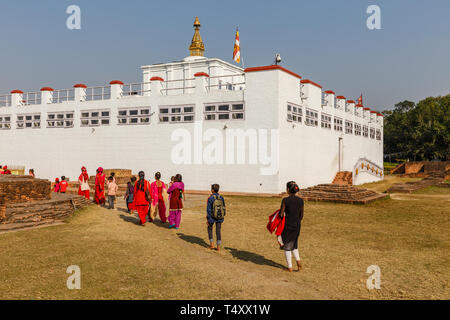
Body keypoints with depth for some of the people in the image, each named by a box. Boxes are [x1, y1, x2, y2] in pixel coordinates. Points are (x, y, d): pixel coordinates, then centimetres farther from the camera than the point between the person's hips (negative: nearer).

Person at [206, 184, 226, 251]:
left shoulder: (210, 198, -15)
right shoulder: (221, 198, -2)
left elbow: (208, 209, -15)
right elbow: (223, 208, 4)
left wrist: (208, 219, -8)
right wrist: (222, 218, 15)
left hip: (212, 217, -3)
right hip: (219, 217, 3)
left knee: (210, 229, 19)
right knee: (218, 231, 8)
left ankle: (211, 244, 15)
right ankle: (218, 247, 7)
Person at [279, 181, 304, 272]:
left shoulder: (285, 200, -16)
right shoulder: (300, 200, -2)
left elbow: (281, 215, -13)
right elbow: (301, 215, 6)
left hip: (287, 226, -5)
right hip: (297, 225, 5)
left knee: (287, 247, 9)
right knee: (294, 245, 24)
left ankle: (290, 267, 15)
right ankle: (298, 260, 7)